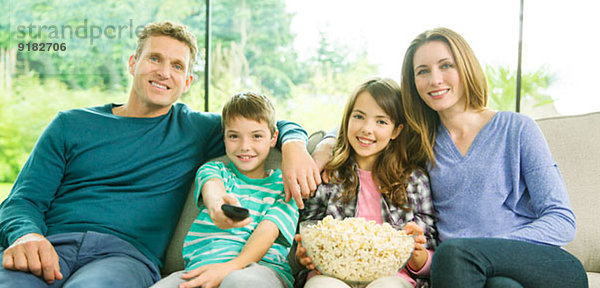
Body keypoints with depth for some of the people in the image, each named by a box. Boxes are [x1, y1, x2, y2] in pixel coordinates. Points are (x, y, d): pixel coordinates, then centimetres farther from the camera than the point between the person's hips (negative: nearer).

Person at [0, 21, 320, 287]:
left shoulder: (196, 129, 18)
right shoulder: (71, 124, 18)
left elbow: (280, 125, 21)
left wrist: (292, 145, -5)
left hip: (125, 252, 0)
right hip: (52, 244, 1)